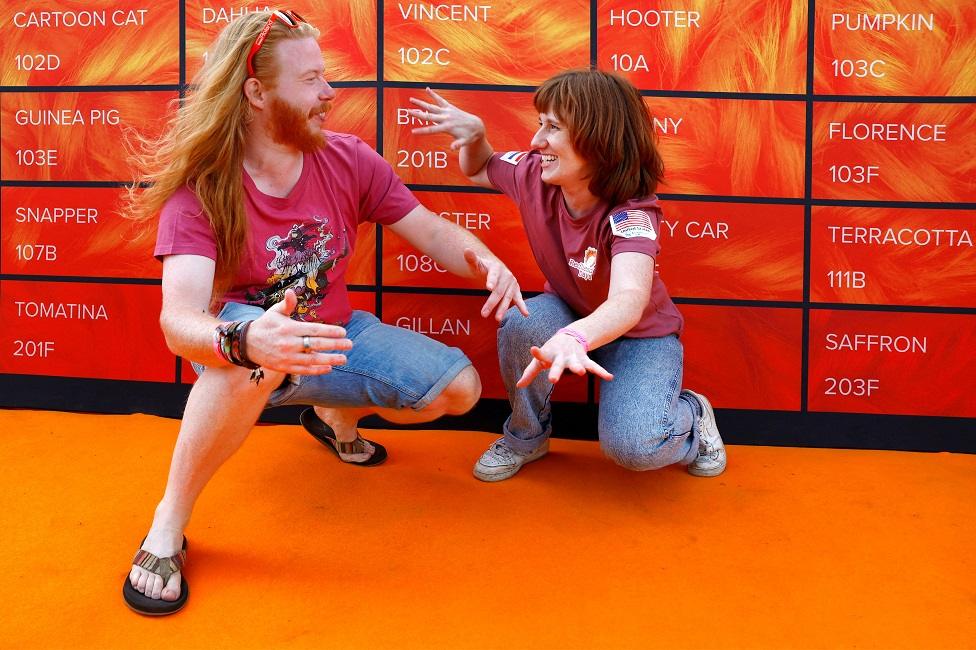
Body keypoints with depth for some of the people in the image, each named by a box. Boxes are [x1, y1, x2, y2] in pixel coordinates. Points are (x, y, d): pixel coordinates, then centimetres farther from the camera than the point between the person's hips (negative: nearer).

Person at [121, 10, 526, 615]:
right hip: (240, 349, -5)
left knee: (459, 387, -8)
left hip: (335, 338, 5)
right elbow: (179, 319, -36)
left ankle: (337, 416, 21)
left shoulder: (348, 160, -10)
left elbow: (433, 231, -5)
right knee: (255, 356, -42)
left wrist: (486, 259, -29)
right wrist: (244, 339, -59)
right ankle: (168, 524, -22)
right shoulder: (199, 190, -22)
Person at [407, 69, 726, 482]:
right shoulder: (534, 175, -16)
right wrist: (473, 133, -15)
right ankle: (526, 434, -3)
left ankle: (690, 415, 9)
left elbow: (629, 301, -52)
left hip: (640, 332, -4)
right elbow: (479, 170, 8)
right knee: (521, 325, -32)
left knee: (632, 447, -28)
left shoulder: (631, 212, -33)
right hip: (568, 313, 5)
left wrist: (574, 338, -73)